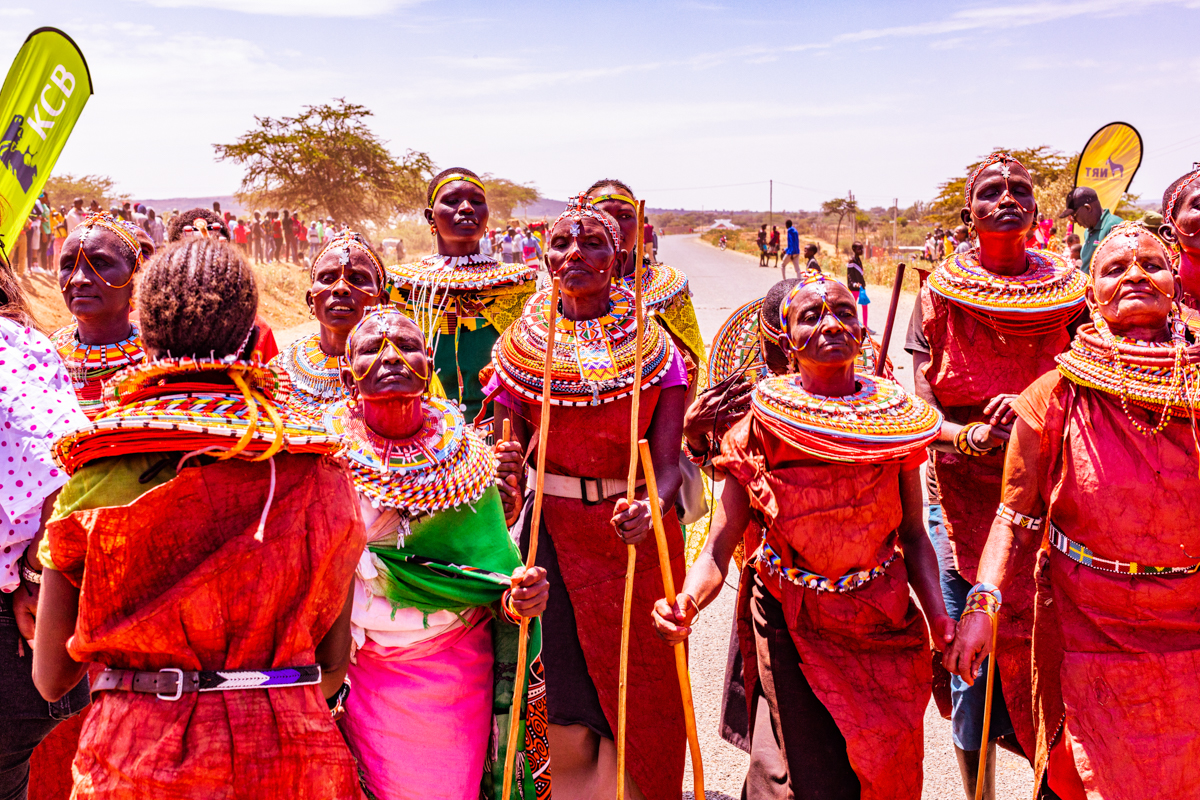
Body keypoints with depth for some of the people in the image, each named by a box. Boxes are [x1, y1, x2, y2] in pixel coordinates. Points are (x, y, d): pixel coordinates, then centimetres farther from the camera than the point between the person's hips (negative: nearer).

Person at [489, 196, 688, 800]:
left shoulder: (654, 347, -1)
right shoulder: (522, 348, 2)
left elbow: (668, 463, -7)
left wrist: (649, 511, -27)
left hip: (639, 531, 0)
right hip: (554, 535, 0)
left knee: (639, 709, 9)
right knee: (571, 732, -1)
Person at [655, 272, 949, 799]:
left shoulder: (896, 419, -5)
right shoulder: (762, 428, -12)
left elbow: (913, 536, 2)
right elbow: (721, 545, -16)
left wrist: (939, 617, -12)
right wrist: (686, 604, -34)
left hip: (885, 626, 3)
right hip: (794, 628, -2)